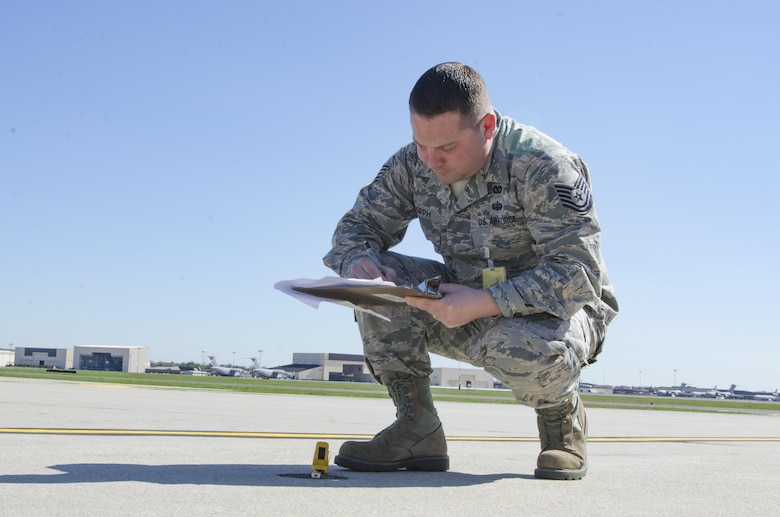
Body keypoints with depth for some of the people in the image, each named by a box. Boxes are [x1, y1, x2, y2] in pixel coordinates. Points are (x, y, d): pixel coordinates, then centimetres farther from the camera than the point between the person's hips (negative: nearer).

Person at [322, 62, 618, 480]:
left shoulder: (542, 166, -23)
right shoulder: (412, 165, -6)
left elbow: (578, 274, -28)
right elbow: (357, 225, 0)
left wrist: (484, 303, -39)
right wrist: (358, 261, -26)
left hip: (556, 307, -5)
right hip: (471, 307, 6)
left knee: (518, 349, -40)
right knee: (377, 278, -17)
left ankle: (562, 414, -3)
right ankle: (417, 430, -12)